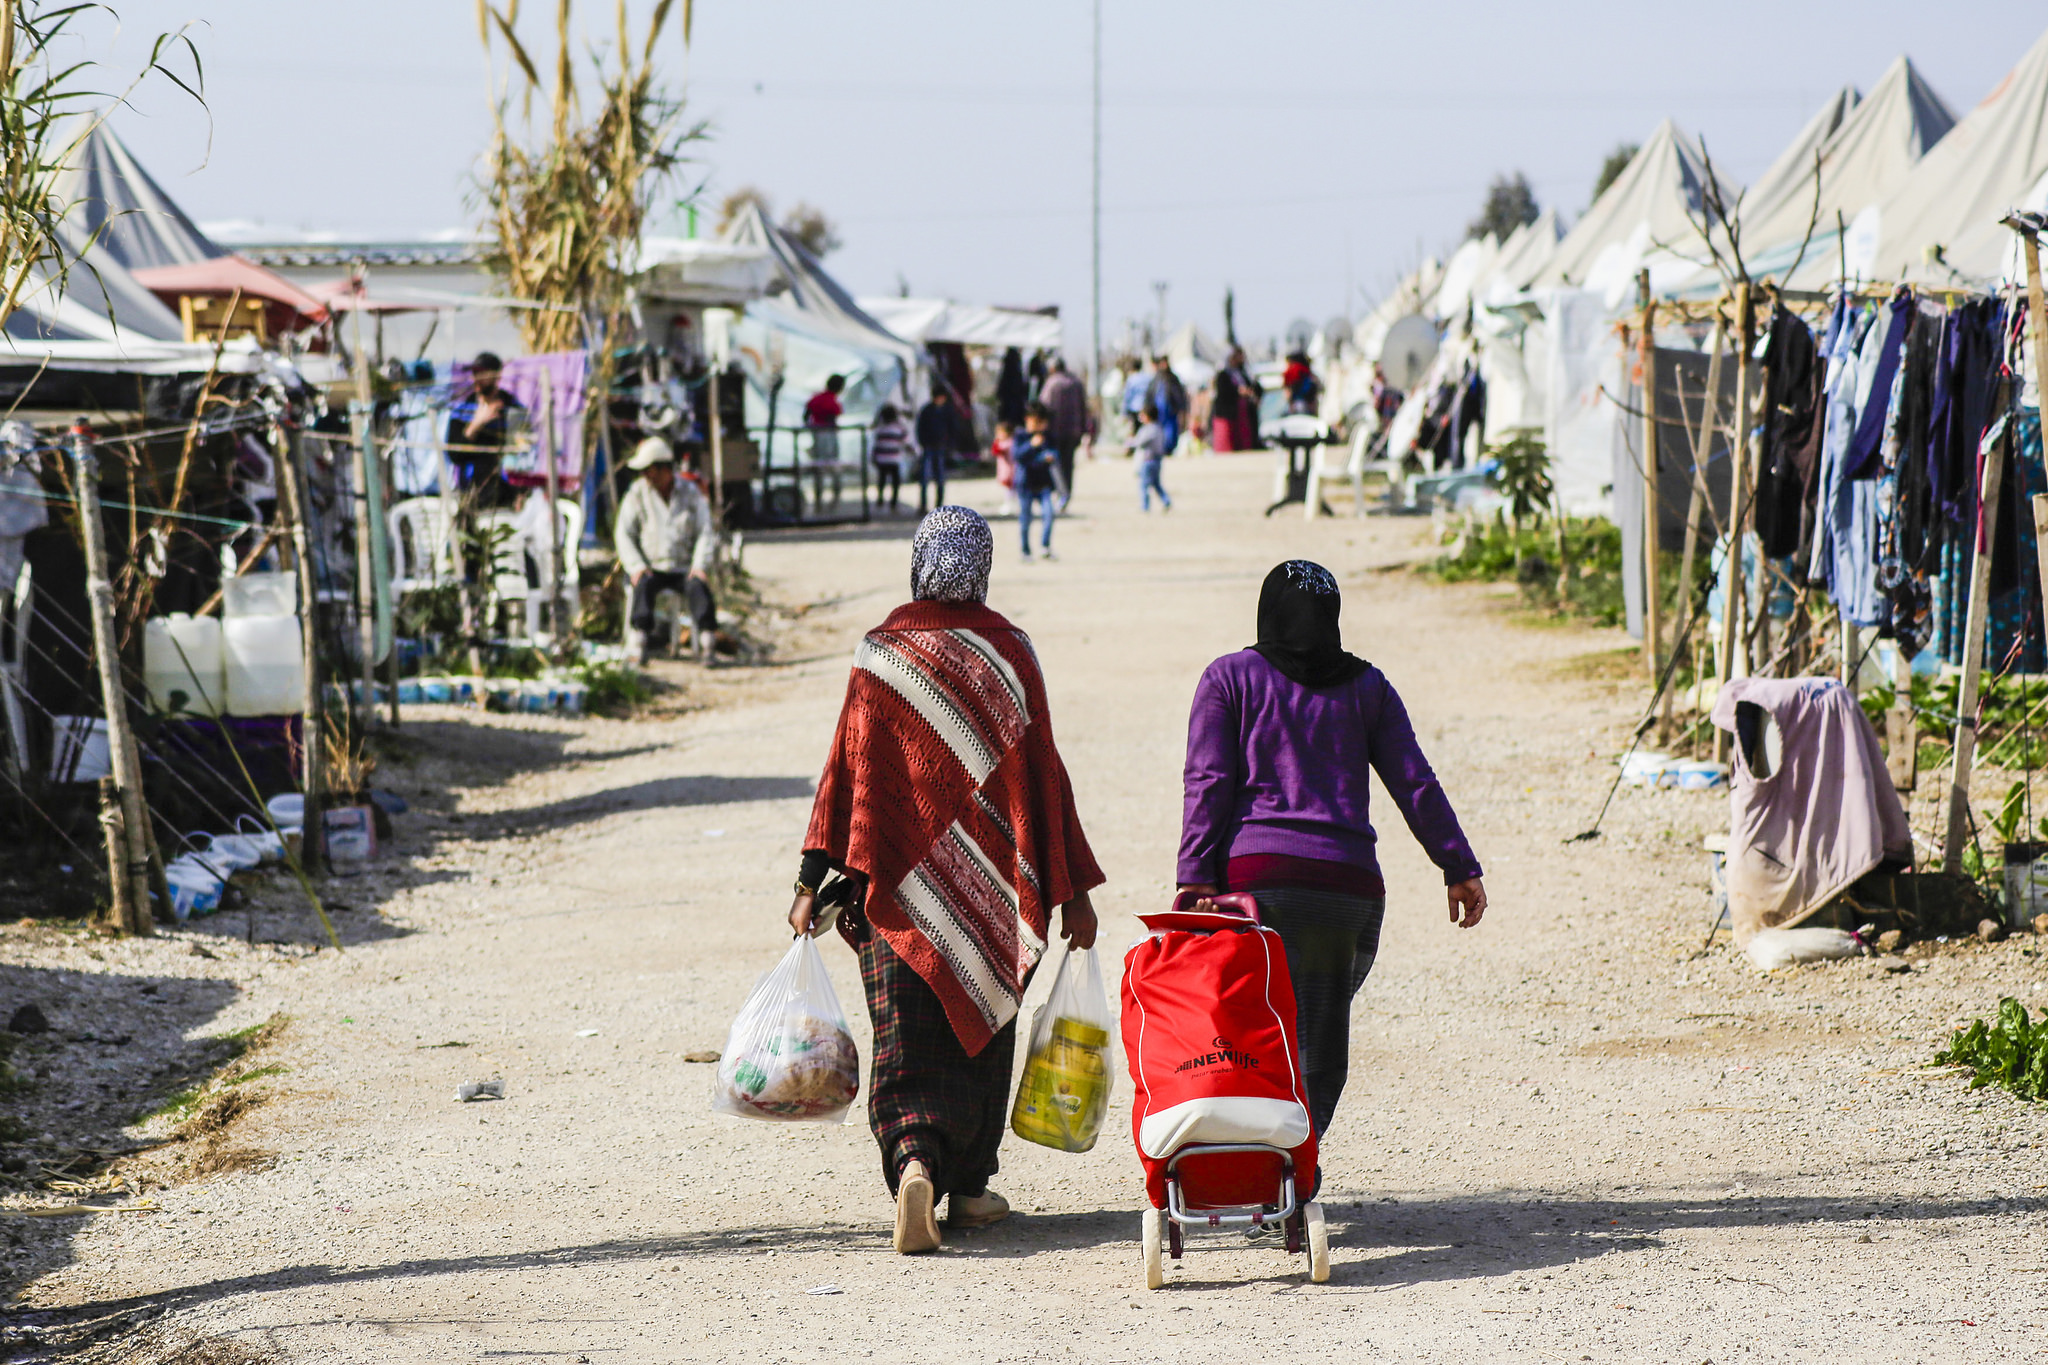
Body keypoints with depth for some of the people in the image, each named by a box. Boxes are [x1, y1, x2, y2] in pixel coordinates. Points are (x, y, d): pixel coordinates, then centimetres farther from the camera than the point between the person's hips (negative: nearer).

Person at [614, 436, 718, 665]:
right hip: (651, 567, 0)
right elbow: (623, 533, 0)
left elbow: (705, 533, 4)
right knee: (643, 585, -33)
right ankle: (638, 645, -38)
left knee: (698, 586, -31)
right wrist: (636, 566, -15)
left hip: (684, 568, 0)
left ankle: (704, 647, -33)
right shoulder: (637, 494, 3)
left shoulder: (691, 492, 5)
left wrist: (700, 566, -13)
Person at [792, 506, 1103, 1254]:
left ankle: (914, 1162, -24)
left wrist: (812, 880, -2)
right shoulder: (1007, 652, -5)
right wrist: (1072, 891, 1)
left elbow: (846, 770, -5)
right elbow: (1041, 773, -3)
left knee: (905, 1040, 0)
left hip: (898, 883, 0)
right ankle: (968, 1186, 22)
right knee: (980, 1025, 16)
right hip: (989, 884, 0)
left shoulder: (879, 653, -3)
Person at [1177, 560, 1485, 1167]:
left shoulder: (1230, 678, 8)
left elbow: (1207, 782, -1)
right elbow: (1415, 784, 11)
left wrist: (1196, 878, -4)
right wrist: (1460, 868, 14)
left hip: (1255, 873, -2)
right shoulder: (1367, 687, 15)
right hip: (1350, 883, 2)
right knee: (1323, 1042, 9)